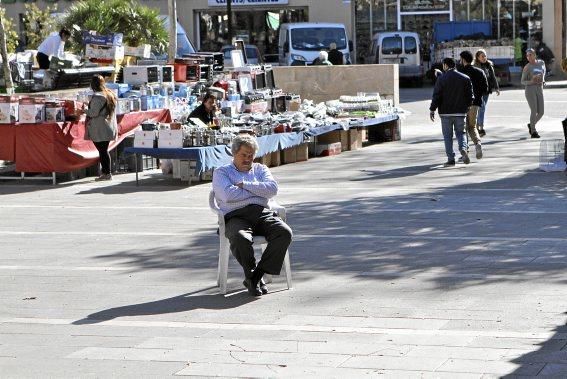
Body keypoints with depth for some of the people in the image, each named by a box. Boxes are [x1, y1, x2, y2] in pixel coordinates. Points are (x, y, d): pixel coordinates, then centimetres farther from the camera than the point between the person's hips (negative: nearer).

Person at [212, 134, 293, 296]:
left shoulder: (260, 169, 26)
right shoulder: (221, 172, 15)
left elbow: (272, 189, 4)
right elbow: (228, 195, -7)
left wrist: (245, 185, -1)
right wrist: (258, 191, 2)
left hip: (262, 213, 4)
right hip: (236, 216, -3)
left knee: (285, 232, -27)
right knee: (241, 239, -38)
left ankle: (258, 274, -19)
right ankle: (251, 275, -13)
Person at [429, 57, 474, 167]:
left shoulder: (441, 79, -7)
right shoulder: (465, 78, 2)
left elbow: (436, 96, -8)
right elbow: (470, 96, 4)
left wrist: (432, 110, -1)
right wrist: (467, 107, 17)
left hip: (445, 112, -2)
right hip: (460, 112, 2)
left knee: (447, 135, 6)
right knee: (460, 132, 14)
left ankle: (451, 159, 3)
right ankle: (463, 149, -13)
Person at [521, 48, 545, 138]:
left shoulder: (541, 62, 9)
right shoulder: (526, 67, -3)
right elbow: (523, 82, 0)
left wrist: (543, 79, 15)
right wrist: (531, 81, -19)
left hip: (539, 89, 5)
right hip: (530, 89, -5)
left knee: (541, 112, 1)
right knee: (534, 111, -12)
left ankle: (531, 125, 28)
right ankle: (533, 132, 1)